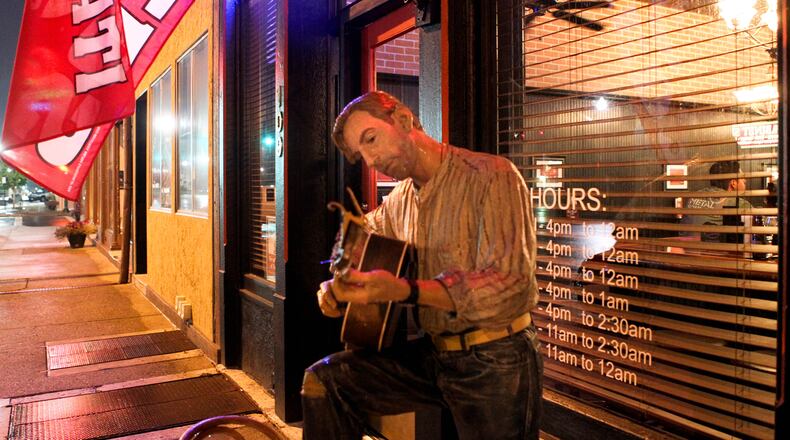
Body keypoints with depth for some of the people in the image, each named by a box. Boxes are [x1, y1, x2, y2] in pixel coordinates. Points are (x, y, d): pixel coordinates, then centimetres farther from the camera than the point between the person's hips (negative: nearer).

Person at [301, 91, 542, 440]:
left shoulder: (492, 176, -14)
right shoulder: (400, 200, 8)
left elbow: (509, 284, -25)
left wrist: (403, 291, -35)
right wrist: (337, 284, 1)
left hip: (496, 361, -6)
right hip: (433, 352, 6)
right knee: (323, 381, -4)